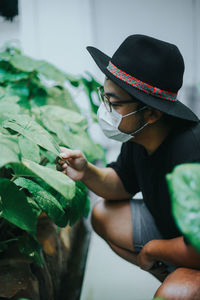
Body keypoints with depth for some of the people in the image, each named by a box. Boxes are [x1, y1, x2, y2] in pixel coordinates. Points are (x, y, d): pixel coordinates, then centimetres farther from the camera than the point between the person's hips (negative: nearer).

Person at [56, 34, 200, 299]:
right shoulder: (137, 135, -10)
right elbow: (123, 185, 7)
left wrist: (153, 249, -13)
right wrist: (87, 173, -13)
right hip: (170, 229, 8)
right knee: (103, 214, 8)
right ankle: (172, 277, 10)